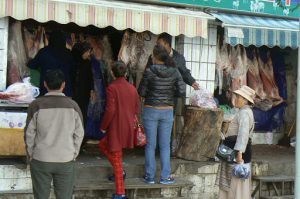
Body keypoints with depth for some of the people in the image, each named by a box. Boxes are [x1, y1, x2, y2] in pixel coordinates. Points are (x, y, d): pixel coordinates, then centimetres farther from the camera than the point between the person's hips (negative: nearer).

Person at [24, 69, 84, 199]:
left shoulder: (36, 105, -10)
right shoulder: (73, 106, -5)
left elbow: (29, 134, -5)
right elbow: (79, 134, -1)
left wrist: (30, 155, 8)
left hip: (40, 160, -1)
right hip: (66, 160, 1)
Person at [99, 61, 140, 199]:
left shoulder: (112, 88, -13)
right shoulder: (132, 88, 6)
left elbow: (110, 110, -18)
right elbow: (136, 109, 10)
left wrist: (103, 127, -6)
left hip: (116, 127, -7)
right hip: (128, 127, 7)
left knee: (117, 159, 5)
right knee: (103, 144, 27)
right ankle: (119, 170, 22)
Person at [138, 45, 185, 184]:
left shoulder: (149, 71, -10)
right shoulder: (174, 72, -3)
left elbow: (141, 92, -6)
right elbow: (182, 92, -7)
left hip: (151, 110, -2)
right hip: (167, 111, 2)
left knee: (150, 145, 8)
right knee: (165, 146, 11)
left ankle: (150, 176, 13)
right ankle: (165, 176, 13)